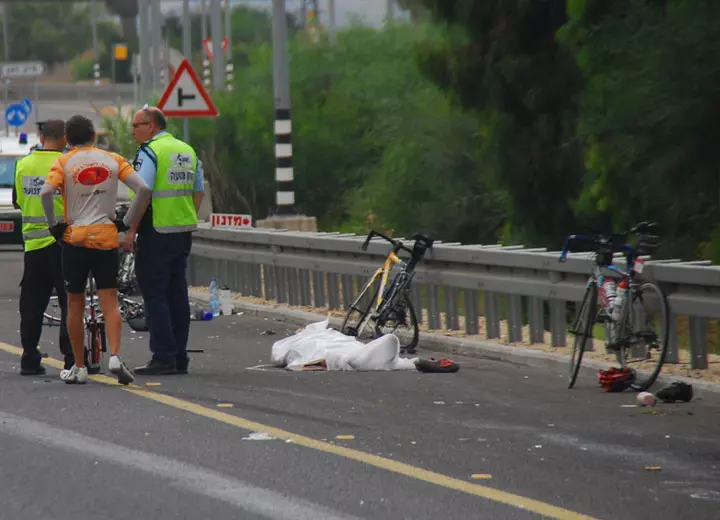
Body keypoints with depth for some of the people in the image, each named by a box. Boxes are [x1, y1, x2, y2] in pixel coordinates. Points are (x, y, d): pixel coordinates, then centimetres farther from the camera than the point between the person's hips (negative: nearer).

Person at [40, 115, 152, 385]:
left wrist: (54, 226, -5)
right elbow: (143, 189, -3)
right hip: (106, 237, 1)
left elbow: (46, 193, -17)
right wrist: (130, 223, 4)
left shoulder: (64, 162, 0)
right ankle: (115, 356, -19)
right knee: (110, 303, 1)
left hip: (75, 238, -1)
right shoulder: (112, 160, 6)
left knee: (75, 306, 9)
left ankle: (79, 368, 12)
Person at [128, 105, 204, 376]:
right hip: (184, 232, 8)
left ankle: (163, 358, -8)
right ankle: (179, 358, 13)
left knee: (155, 295, -4)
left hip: (157, 232, -8)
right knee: (177, 295, 11)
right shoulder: (187, 151, 14)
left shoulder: (149, 152, -11)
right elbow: (199, 193, 17)